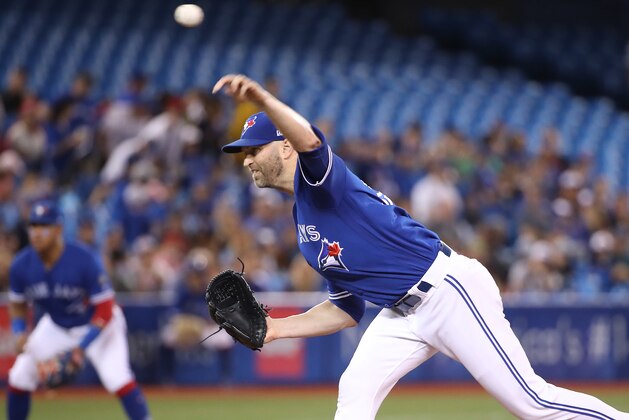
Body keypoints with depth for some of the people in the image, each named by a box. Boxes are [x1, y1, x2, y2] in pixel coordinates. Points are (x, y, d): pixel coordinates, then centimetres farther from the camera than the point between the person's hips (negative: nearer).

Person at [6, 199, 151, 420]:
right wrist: (20, 332, -16)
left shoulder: (83, 260, -31)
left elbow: (105, 310, -25)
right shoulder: (21, 265, -18)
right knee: (19, 377, -1)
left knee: (117, 378, -24)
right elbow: (17, 303, 3)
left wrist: (82, 347, -30)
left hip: (98, 324, -5)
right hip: (56, 326, 5)